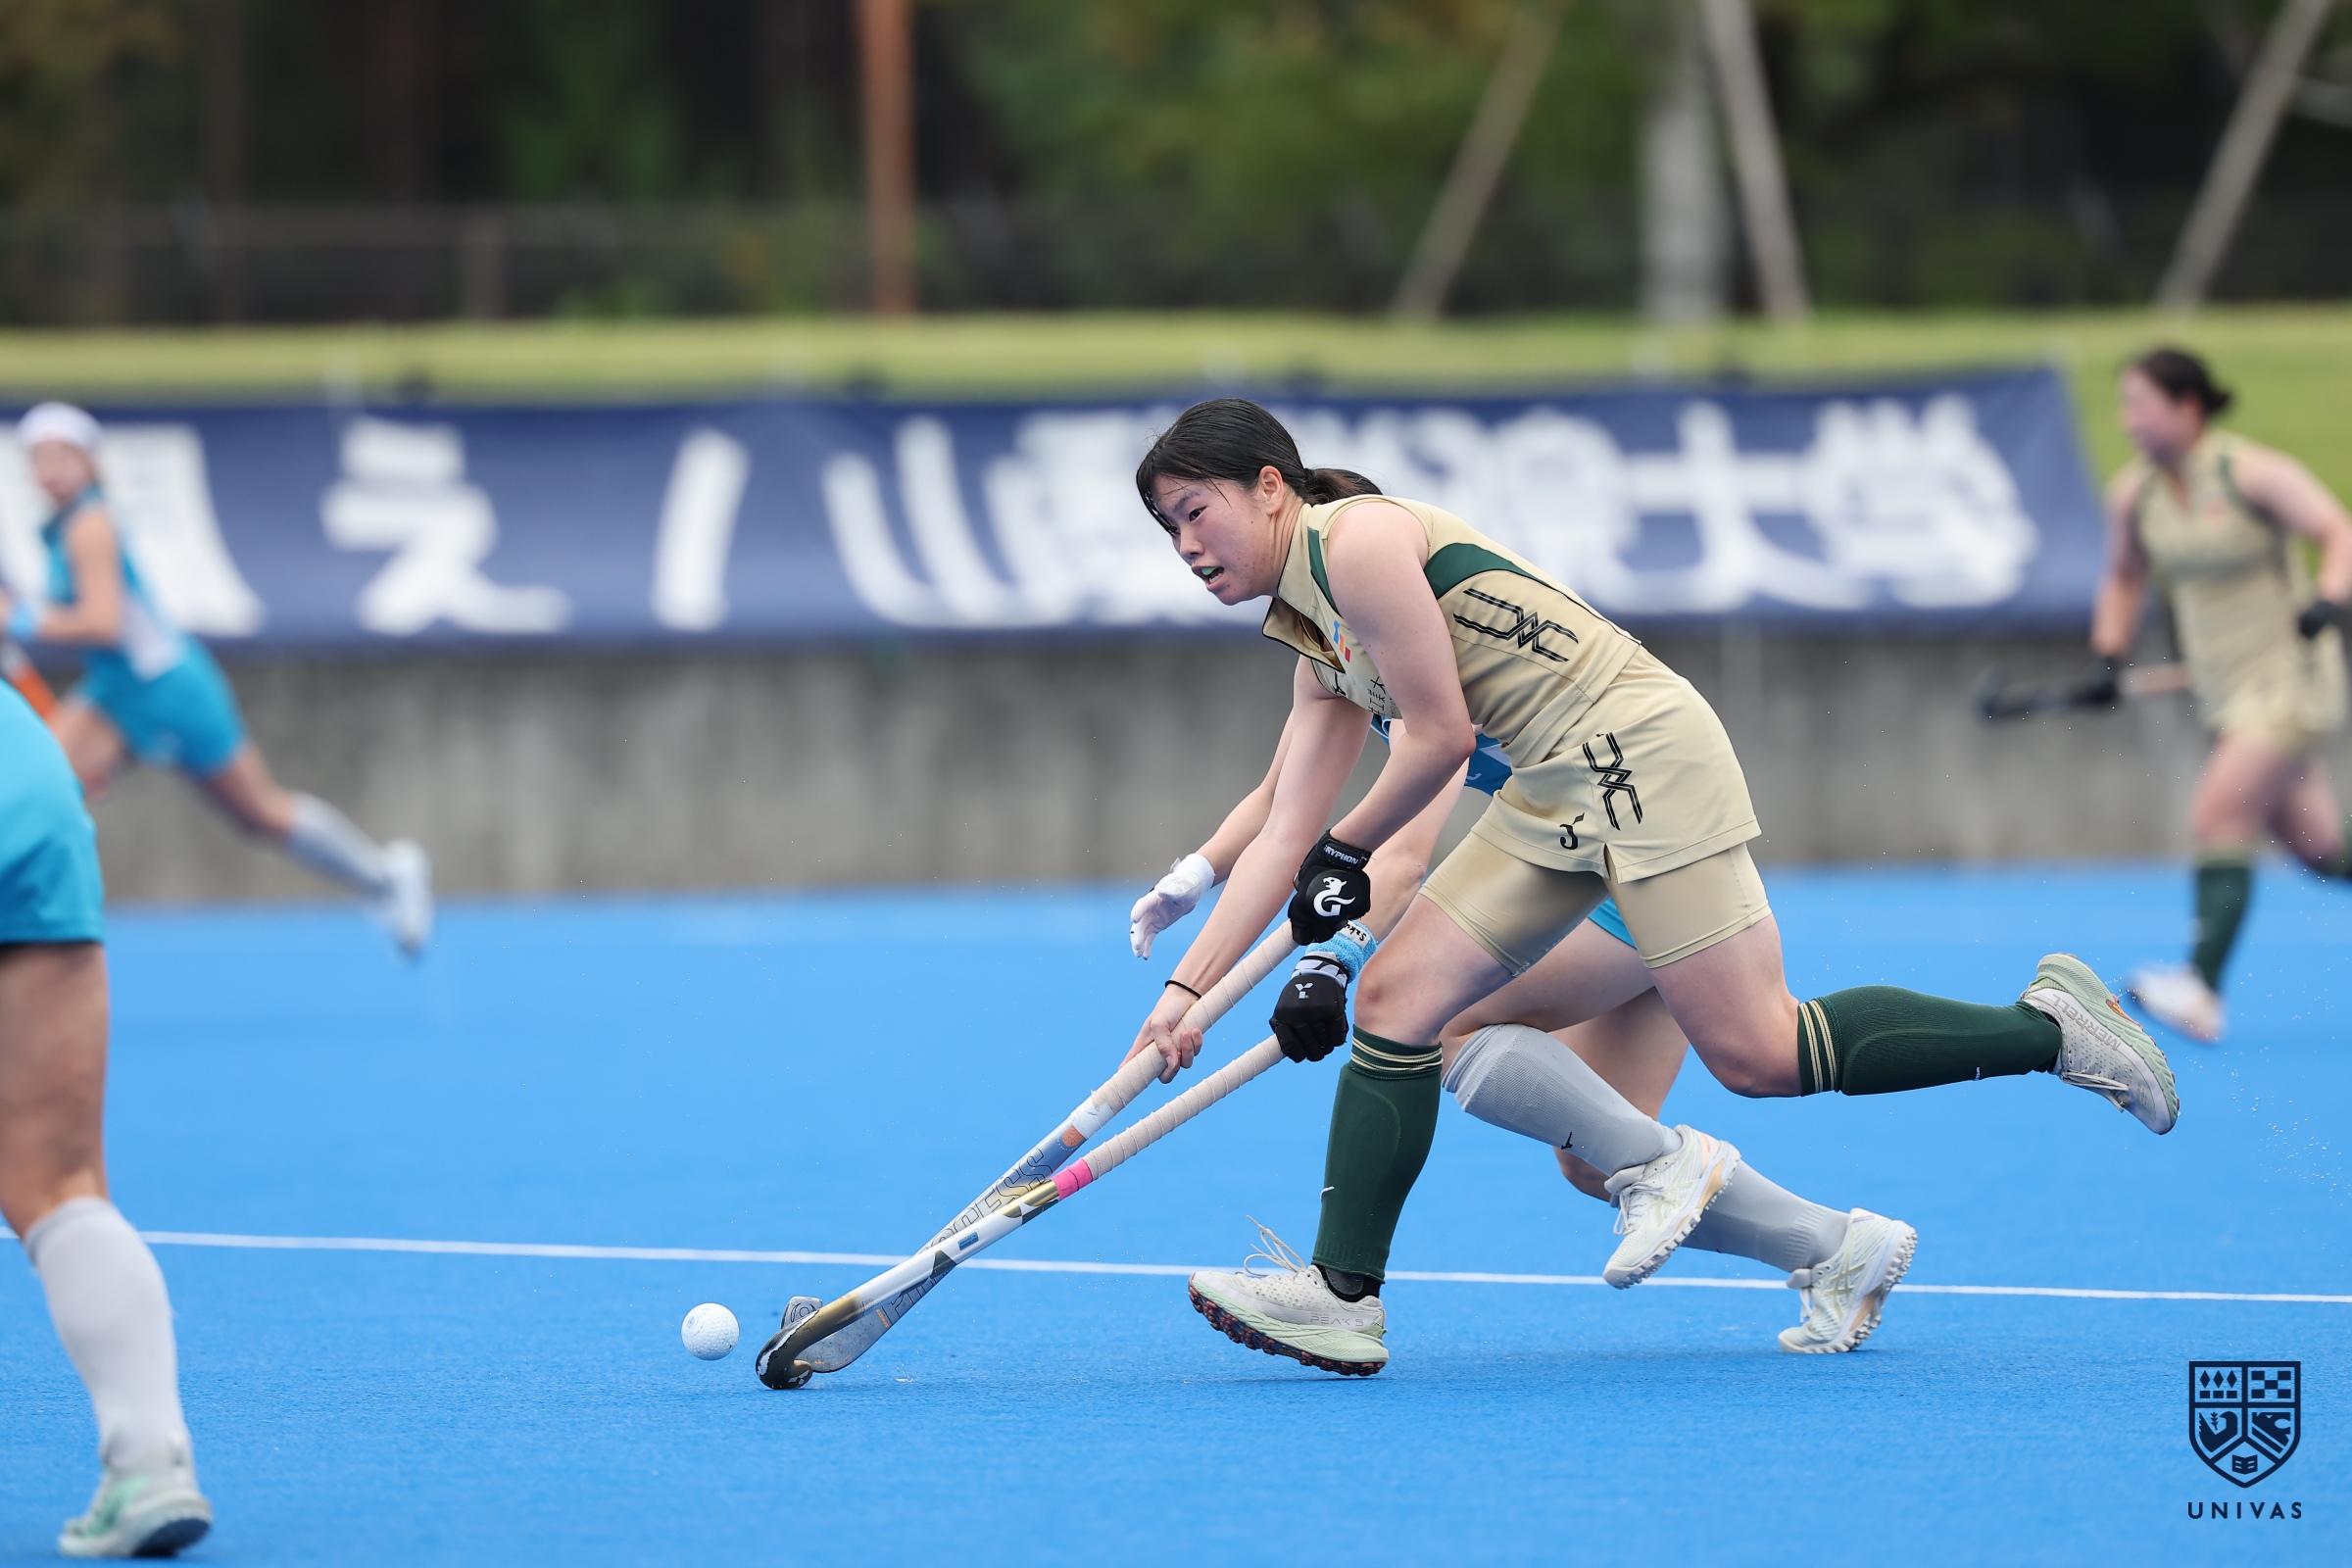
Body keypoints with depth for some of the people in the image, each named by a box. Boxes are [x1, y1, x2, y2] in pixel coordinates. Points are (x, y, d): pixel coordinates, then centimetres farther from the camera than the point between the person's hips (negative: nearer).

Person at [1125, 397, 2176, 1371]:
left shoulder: (1357, 540, -11)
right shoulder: (1313, 637, 18)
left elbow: (1441, 735, -13)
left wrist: (1346, 856, 3)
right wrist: (1188, 988, 13)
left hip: (1637, 750, -10)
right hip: (1554, 793, 10)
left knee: (1760, 1057, -12)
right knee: (1393, 1000, -1)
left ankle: (2050, 1024, -1)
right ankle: (1345, 1290, 1)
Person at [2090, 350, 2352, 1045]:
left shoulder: (2252, 473, -15)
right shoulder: (2134, 491, 4)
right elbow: (2124, 578, 19)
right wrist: (2107, 659, 7)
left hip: (2292, 679, -7)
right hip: (2227, 693, 7)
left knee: (2219, 815, -20)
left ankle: (2200, 992, -25)